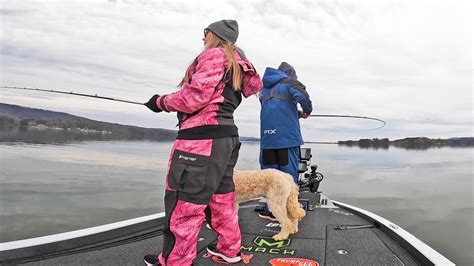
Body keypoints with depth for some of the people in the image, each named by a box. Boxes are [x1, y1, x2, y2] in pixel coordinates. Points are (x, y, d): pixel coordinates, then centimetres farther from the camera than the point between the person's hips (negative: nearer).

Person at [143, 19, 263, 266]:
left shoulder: (213, 55, -5)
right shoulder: (235, 65, 24)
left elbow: (196, 95, -15)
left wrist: (162, 102, -1)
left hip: (203, 137, -10)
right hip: (226, 136, 10)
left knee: (184, 201, -3)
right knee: (221, 196, 17)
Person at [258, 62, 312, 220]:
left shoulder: (264, 88, 21)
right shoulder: (290, 82, 3)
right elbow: (302, 96, -17)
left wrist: (298, 113, 26)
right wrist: (307, 111, 3)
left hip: (267, 138, 5)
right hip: (288, 137, -5)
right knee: (288, 176, 3)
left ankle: (270, 209, 14)